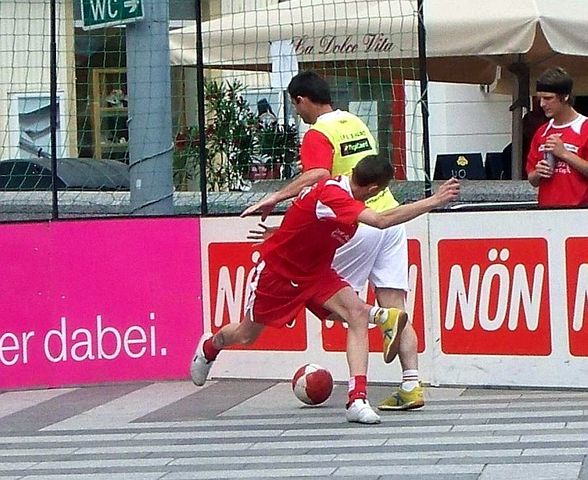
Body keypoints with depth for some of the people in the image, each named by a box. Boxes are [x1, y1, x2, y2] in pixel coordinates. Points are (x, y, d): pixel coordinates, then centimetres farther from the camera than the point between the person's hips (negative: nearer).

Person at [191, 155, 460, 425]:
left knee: (357, 314, -21)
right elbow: (382, 221, -50)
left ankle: (357, 400, -26)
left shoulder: (342, 191, -9)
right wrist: (433, 202, -51)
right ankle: (209, 347, 53)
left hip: (315, 272, 7)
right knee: (247, 335, 16)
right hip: (276, 270, -6)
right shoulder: (331, 195, -36)